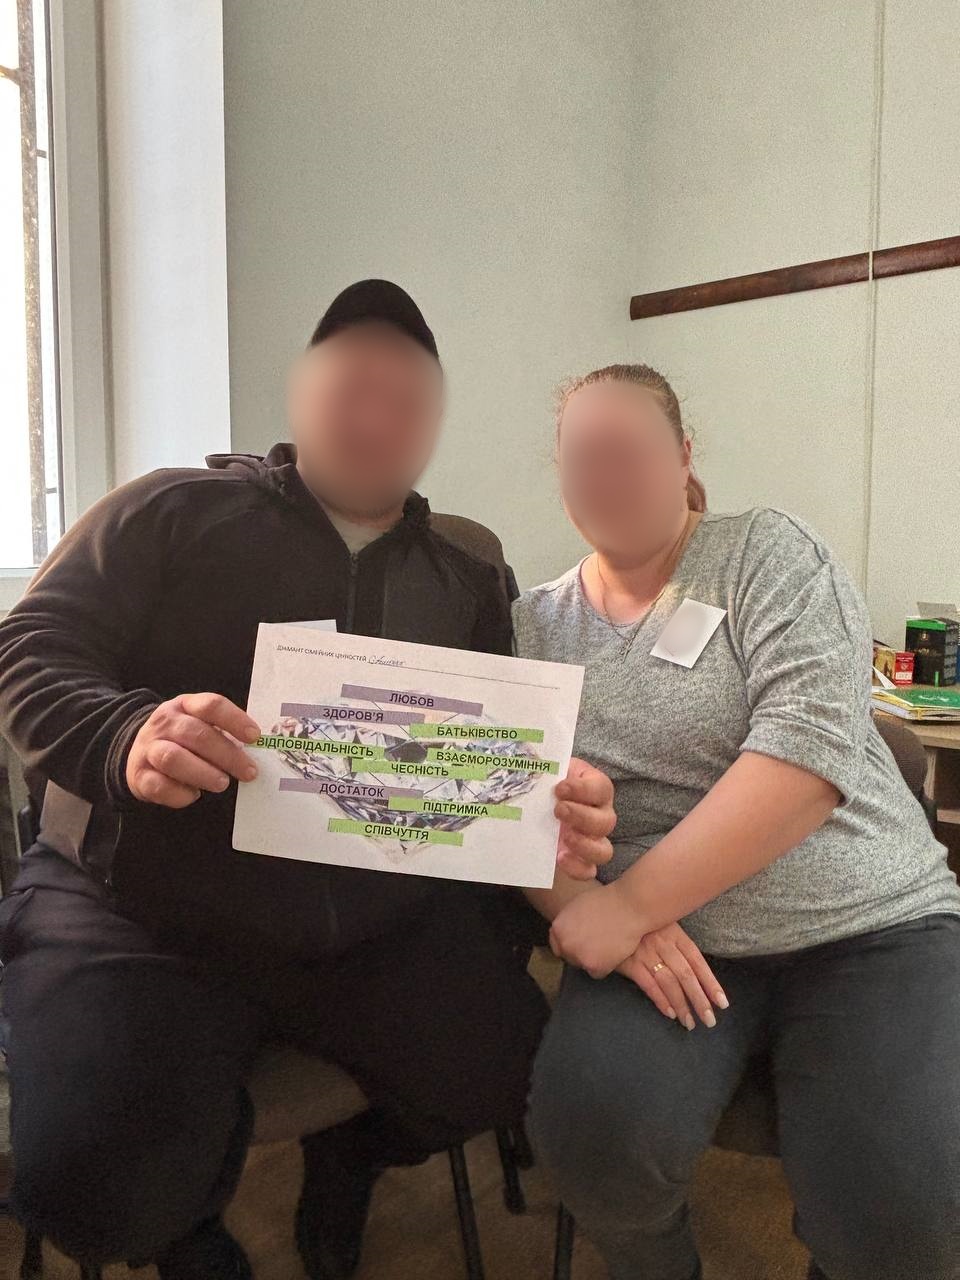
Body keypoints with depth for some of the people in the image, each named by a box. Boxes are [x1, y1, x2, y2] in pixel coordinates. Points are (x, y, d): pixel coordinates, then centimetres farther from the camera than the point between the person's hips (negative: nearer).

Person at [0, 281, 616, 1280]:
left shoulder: (465, 583, 14)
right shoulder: (172, 512, 3)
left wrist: (552, 815, -12)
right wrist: (126, 737, -27)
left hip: (384, 921, 3)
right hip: (141, 911, -2)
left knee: (521, 1085, -11)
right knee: (98, 1193, -21)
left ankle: (349, 1157, 26)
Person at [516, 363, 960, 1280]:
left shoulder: (768, 554, -4)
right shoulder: (536, 624, 6)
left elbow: (810, 747, -18)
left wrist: (628, 902, -23)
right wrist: (584, 909, -19)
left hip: (867, 926, -1)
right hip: (670, 944, 2)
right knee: (593, 1122, -26)